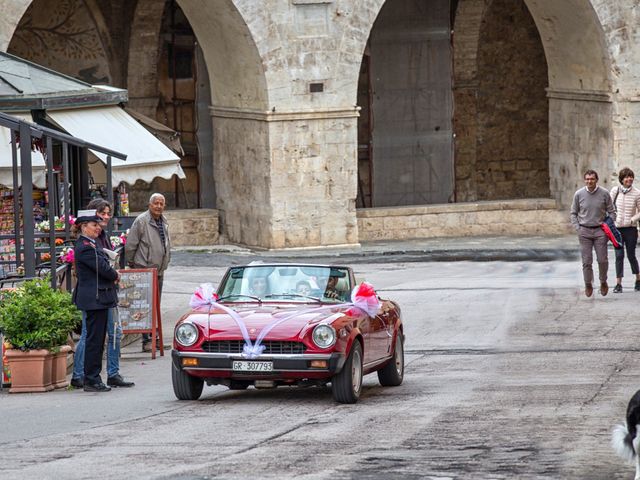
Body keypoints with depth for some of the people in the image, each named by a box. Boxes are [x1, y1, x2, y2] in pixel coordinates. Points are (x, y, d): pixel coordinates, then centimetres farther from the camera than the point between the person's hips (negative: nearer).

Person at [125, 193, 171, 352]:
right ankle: (147, 340, -12)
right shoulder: (141, 221, -12)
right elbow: (130, 245, -10)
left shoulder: (164, 222, 13)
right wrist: (131, 264, -3)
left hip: (159, 270, 8)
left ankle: (153, 337, 20)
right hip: (144, 270, -8)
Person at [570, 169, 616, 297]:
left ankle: (603, 282, 20)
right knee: (586, 261, 0)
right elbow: (573, 213, 8)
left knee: (603, 260, -2)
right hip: (584, 231, 0)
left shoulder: (604, 194, -2)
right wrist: (577, 228, -3)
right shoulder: (579, 194, -1)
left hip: (600, 231, 0)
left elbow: (611, 212, 6)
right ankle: (588, 285, 14)